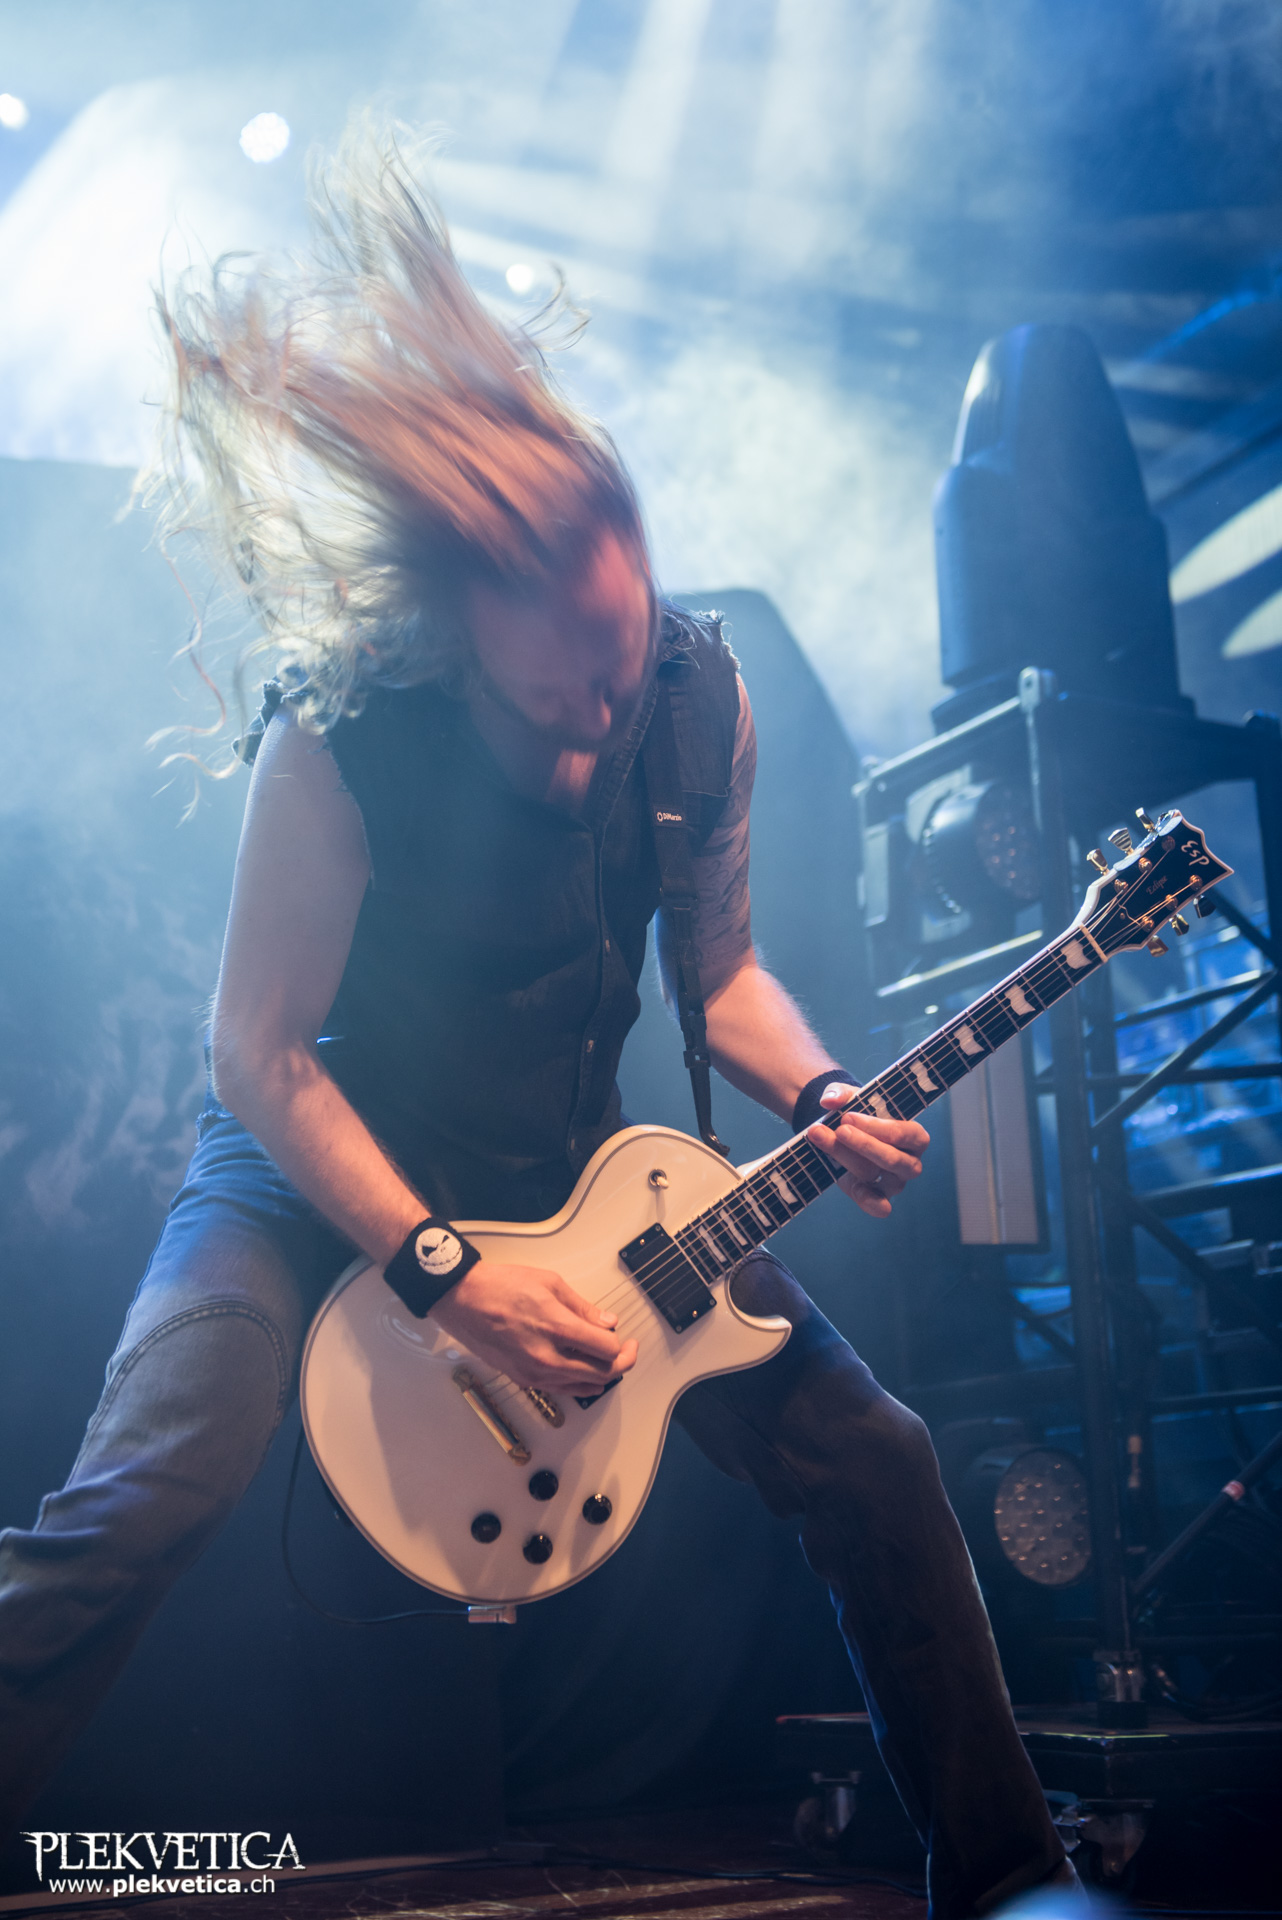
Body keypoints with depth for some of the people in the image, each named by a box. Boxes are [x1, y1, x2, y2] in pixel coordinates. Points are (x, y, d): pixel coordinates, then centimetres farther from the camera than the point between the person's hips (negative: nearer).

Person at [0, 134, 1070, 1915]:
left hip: (576, 1166, 4)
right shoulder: (341, 745, -26)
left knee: (874, 1458, -2)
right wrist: (446, 1273, -23)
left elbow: (720, 962, 4)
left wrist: (824, 1100, -15)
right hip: (323, 1164, -4)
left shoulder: (702, 702, -11)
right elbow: (260, 1052, -18)